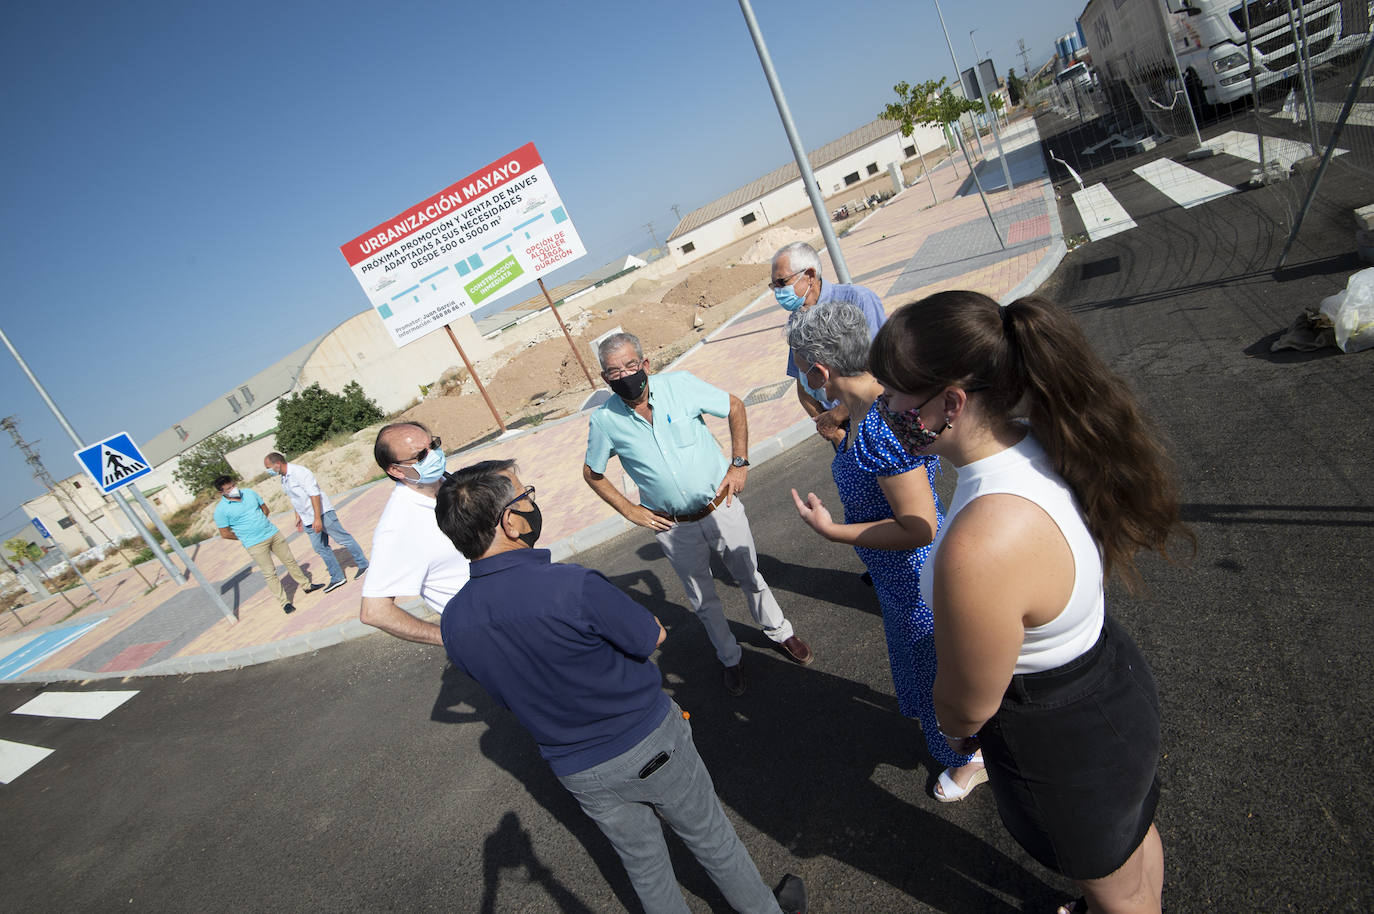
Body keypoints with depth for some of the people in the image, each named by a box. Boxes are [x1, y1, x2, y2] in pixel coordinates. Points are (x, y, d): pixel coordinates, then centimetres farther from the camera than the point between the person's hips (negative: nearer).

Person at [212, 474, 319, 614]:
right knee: (269, 573, -2)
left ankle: (306, 585, 29)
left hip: (273, 533, 5)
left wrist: (260, 523, 10)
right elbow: (225, 534, -6)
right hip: (255, 545, -5)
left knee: (290, 561, 14)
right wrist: (244, 537, 3)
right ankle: (284, 602, 6)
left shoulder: (249, 493, 3)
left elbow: (264, 508, 18)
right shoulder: (221, 510, -11)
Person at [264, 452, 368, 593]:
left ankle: (363, 564, 14)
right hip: (308, 520, 9)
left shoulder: (299, 472, -19)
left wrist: (317, 518, -25)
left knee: (343, 539, 0)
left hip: (322, 513, -9)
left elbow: (314, 494, -23)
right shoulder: (282, 478, 8)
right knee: (321, 548, 8)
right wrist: (298, 517, 21)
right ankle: (337, 577, 14)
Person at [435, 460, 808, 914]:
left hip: (577, 771, 4)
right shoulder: (573, 586, -33)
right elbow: (653, 637, -15)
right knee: (710, 839, 23)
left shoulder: (453, 622, -14)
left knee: (642, 860, 28)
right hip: (648, 744, -4)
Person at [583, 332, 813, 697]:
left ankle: (779, 632, 45)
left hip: (721, 507, 0)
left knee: (751, 577, 17)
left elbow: (735, 407, -2)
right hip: (674, 528, 1)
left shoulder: (680, 385, -16)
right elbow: (592, 473, 3)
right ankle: (731, 658, 41)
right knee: (703, 600, 16)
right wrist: (630, 511, -4)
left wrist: (739, 464, -7)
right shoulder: (604, 420, -13)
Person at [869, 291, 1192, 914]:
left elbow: (969, 706, -27)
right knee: (1133, 826, 37)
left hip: (1063, 744, -8)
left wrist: (953, 730, -3)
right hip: (1113, 677, 8)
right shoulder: (1042, 444, -16)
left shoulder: (980, 549, -45)